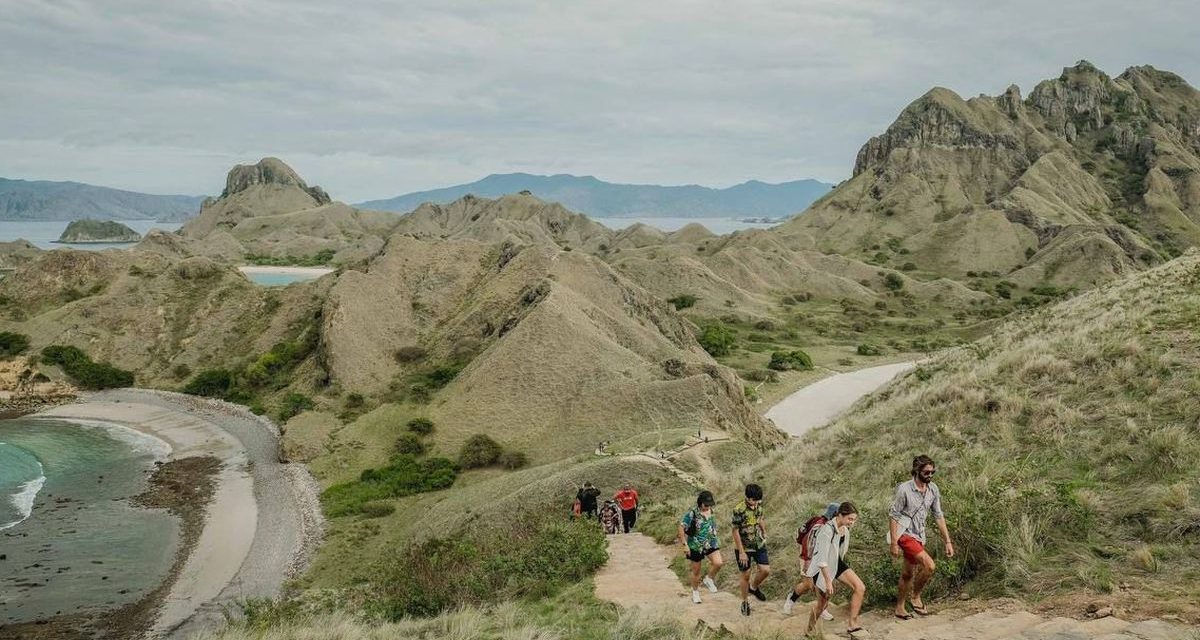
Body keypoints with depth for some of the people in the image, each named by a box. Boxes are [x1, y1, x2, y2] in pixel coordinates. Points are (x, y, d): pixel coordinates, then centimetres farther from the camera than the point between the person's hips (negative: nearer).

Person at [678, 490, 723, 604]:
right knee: (696, 571, 9)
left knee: (718, 563, -18)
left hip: (711, 543, 4)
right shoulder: (692, 513, -18)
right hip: (696, 546, -4)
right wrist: (684, 544, -18)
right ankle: (695, 591, 33)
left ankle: (709, 579, 10)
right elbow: (681, 527, -17)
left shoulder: (711, 511, 0)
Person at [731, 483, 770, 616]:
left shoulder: (759, 506, -4)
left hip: (759, 545, 5)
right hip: (744, 547, -5)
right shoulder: (739, 510, -23)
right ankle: (745, 602, 25)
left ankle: (754, 587, 25)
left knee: (766, 570, -4)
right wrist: (741, 552, -18)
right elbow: (735, 531, -19)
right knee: (746, 575, 5)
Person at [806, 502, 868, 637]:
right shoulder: (827, 530, -29)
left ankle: (852, 624, -1)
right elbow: (822, 559, -28)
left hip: (837, 564, 7)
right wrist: (828, 581, -25)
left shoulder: (845, 529, -3)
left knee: (861, 588, -10)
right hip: (822, 568, -7)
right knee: (822, 604, 5)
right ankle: (809, 631, 32)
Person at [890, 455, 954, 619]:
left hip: (919, 536, 7)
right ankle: (916, 596, -1)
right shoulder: (904, 489, -17)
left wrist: (948, 541, 6)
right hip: (904, 534, -7)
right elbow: (893, 516, -13)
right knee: (930, 566, -21)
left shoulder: (933, 490, 2)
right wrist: (894, 543, -15)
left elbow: (938, 516, 9)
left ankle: (900, 608, 29)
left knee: (908, 573, 15)